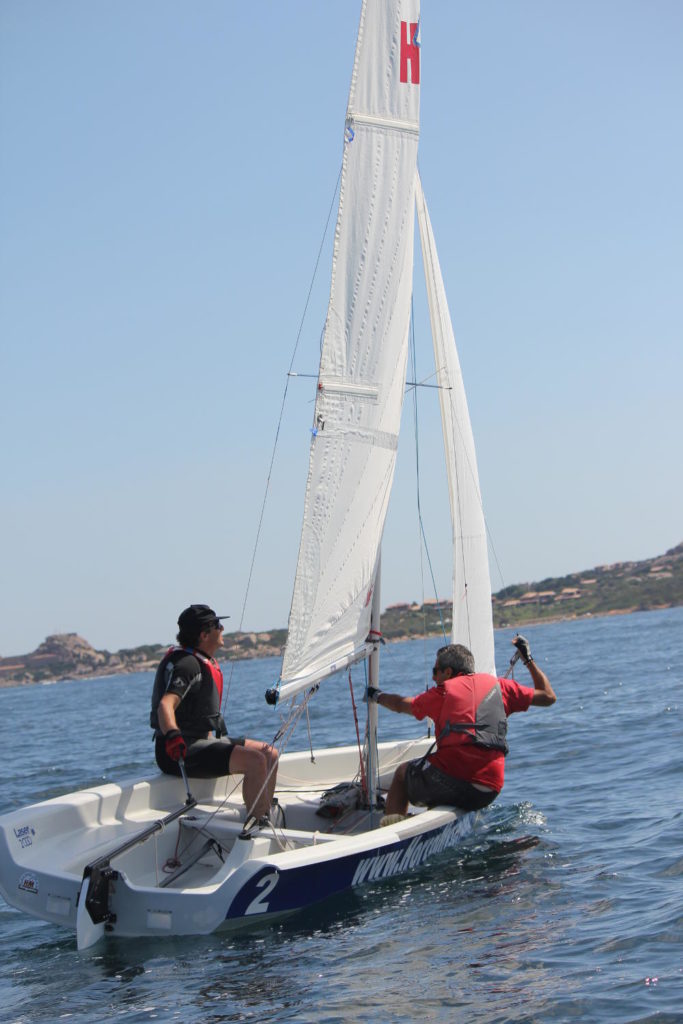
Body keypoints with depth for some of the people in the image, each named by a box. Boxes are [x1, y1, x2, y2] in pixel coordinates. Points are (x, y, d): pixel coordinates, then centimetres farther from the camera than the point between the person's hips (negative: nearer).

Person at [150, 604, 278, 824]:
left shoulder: (206, 662, 16)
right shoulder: (187, 664, -17)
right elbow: (165, 704, -33)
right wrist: (172, 735, -50)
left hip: (203, 740, 11)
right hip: (182, 750, -11)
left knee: (270, 754, 8)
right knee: (255, 761, -25)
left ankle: (265, 821, 8)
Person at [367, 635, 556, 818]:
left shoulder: (444, 691, 10)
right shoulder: (498, 685, 17)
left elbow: (400, 705, 26)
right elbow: (548, 696, 25)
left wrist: (376, 695, 48)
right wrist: (528, 659, 38)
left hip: (454, 774, -5)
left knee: (403, 772, 22)